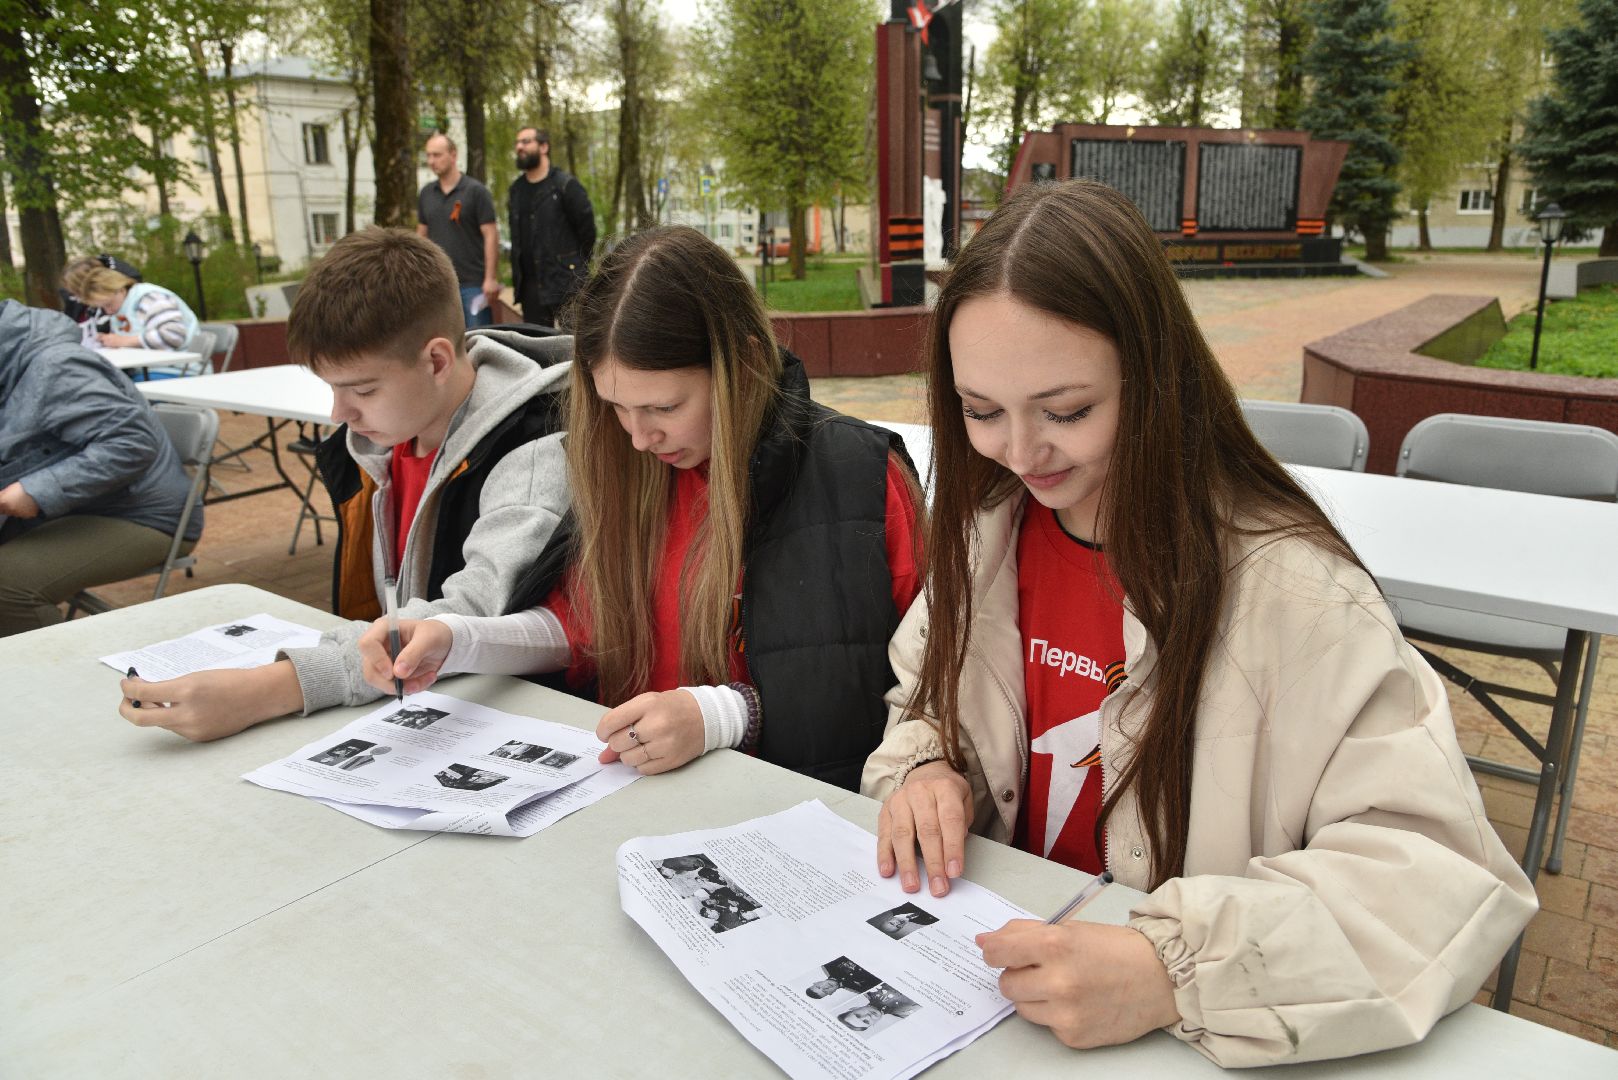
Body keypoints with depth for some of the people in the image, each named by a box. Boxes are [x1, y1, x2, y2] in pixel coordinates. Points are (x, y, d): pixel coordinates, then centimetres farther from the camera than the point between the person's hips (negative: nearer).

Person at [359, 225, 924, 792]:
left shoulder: (857, 476, -14)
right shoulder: (632, 467, 3)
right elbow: (585, 626, 11)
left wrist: (721, 715, -24)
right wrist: (455, 640, -7)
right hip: (623, 789, 5)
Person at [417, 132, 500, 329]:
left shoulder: (476, 191, -5)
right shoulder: (426, 194, 10)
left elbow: (490, 235, -8)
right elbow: (421, 235, 17)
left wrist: (491, 279, -14)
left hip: (473, 283, -5)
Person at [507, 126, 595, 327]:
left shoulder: (566, 185, -5)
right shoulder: (516, 189, 13)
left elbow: (587, 228, -3)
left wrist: (577, 268, 4)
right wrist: (517, 276, 16)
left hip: (565, 281, -6)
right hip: (530, 284, 6)